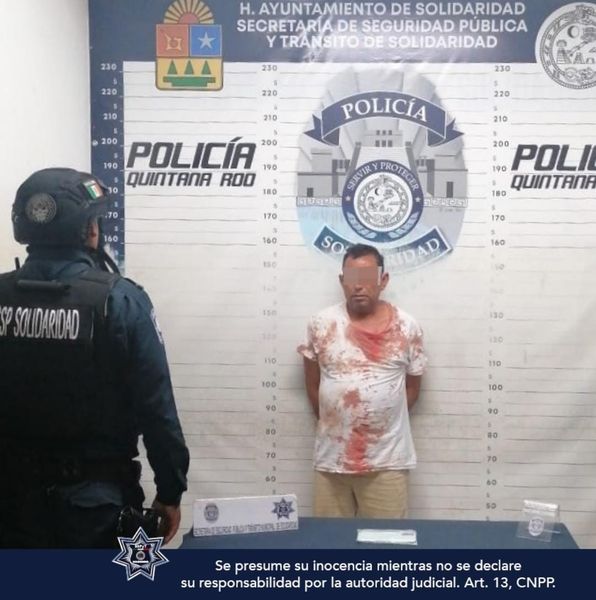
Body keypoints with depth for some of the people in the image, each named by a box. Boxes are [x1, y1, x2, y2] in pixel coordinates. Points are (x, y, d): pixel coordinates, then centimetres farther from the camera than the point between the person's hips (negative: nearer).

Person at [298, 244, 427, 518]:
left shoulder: (406, 327, -2)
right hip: (331, 457, 1)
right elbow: (312, 384, 9)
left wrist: (384, 420, 6)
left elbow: (412, 387, 7)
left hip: (387, 460, -1)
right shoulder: (321, 324, -1)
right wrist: (333, 423, 10)